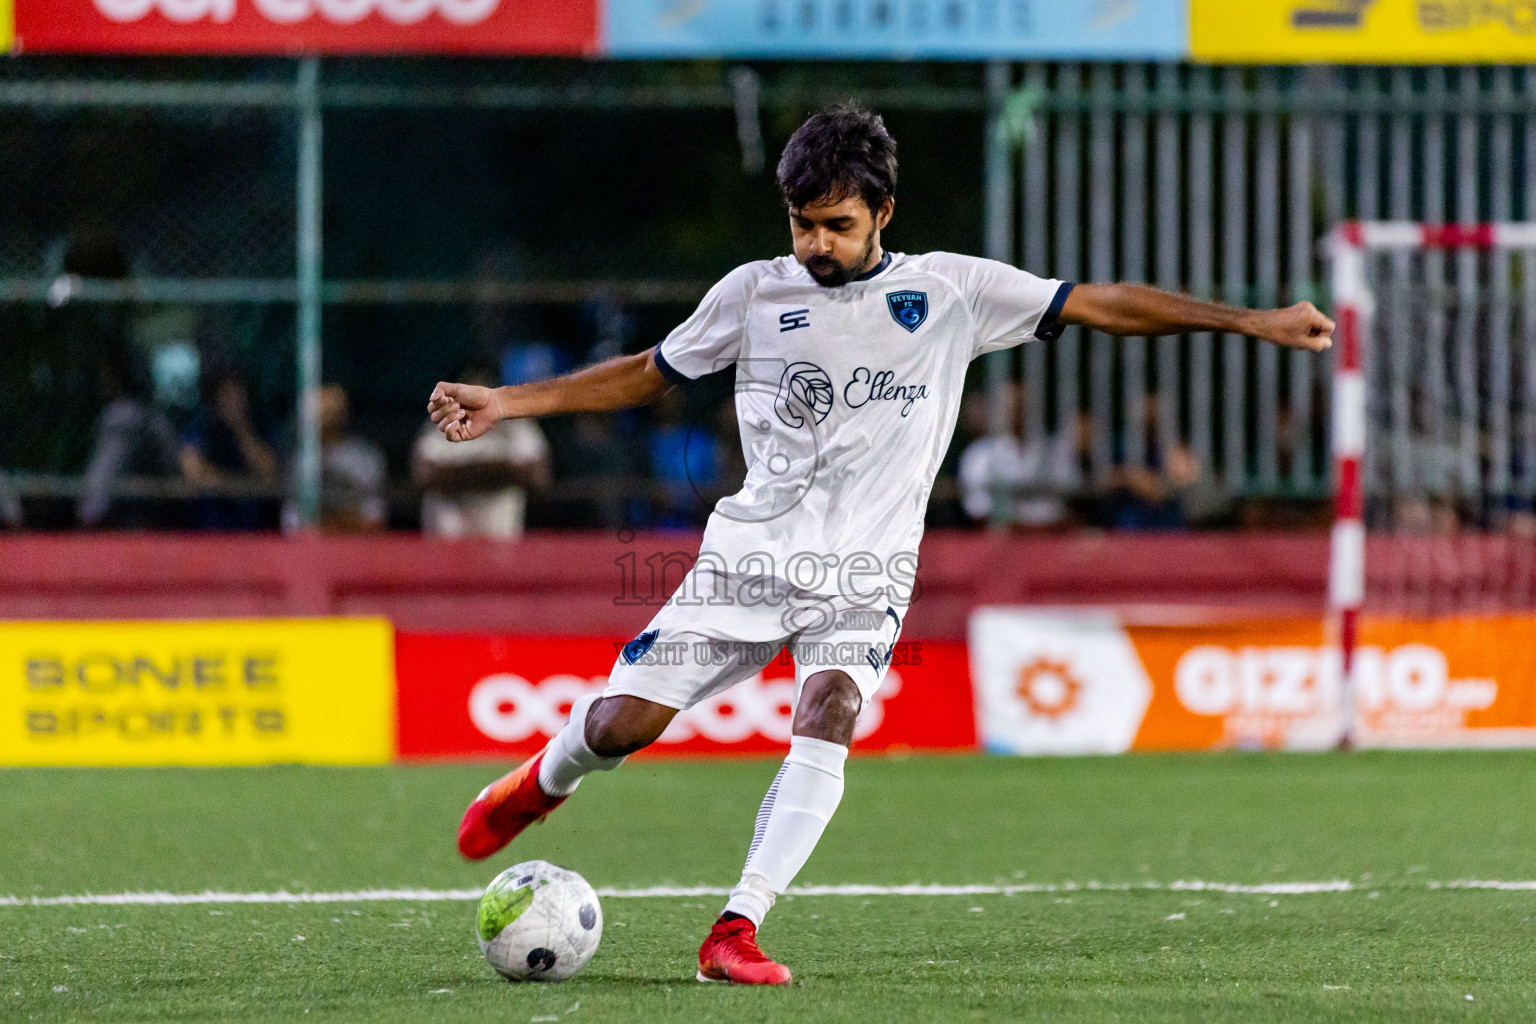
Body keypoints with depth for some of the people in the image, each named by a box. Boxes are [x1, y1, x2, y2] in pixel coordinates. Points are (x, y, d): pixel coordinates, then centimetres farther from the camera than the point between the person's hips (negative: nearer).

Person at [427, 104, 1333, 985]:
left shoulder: (952, 290, 1)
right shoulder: (755, 293, 5)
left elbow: (1104, 305, 1)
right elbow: (647, 374, 18)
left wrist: (1250, 321, -4)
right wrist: (506, 404, 12)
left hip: (864, 571, -1)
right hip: (750, 552, 1)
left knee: (828, 719, -29)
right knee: (622, 725, -8)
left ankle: (737, 931, -30)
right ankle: (545, 783, 28)